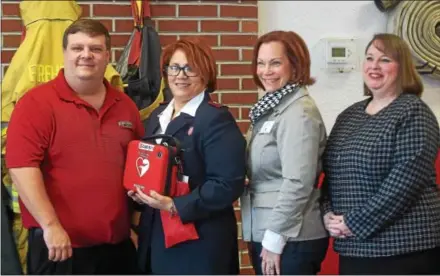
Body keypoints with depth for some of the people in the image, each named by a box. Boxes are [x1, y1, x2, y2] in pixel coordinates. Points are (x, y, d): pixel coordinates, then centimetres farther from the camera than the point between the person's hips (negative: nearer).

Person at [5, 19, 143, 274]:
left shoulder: (125, 105, 10)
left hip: (118, 244, 6)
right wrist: (50, 225, -21)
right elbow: (22, 167, -16)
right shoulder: (37, 103, -8)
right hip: (60, 245, -5)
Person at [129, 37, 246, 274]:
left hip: (199, 241, -7)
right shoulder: (157, 116, 13)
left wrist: (174, 206, -23)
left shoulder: (217, 120, -12)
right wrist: (140, 191, -1)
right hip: (156, 235, 7)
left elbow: (227, 185, -19)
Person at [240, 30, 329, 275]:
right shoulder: (271, 108, 14)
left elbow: (298, 183, -21)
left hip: (290, 238, -9)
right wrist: (268, 238, 12)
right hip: (268, 234, 9)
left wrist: (274, 238, -18)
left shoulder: (299, 112, -15)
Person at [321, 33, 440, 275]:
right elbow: (331, 173, 16)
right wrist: (328, 214, -3)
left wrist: (355, 223, -17)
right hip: (353, 247, 7)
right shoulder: (349, 115, 14)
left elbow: (406, 180, -18)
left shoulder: (414, 113, -8)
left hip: (404, 247, -7)